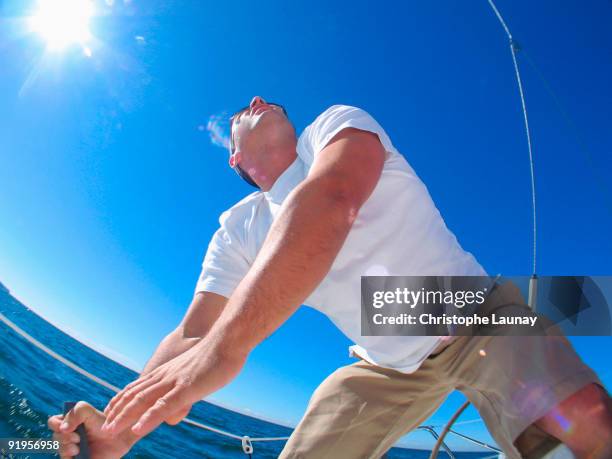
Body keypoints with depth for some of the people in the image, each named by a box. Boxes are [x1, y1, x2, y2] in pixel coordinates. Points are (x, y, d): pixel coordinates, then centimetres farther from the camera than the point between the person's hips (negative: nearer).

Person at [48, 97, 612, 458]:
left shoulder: (337, 123, -12)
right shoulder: (237, 231, 1)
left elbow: (331, 204, -34)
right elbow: (190, 334, -4)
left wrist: (224, 346, -45)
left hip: (473, 318, -3)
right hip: (386, 366, 4)